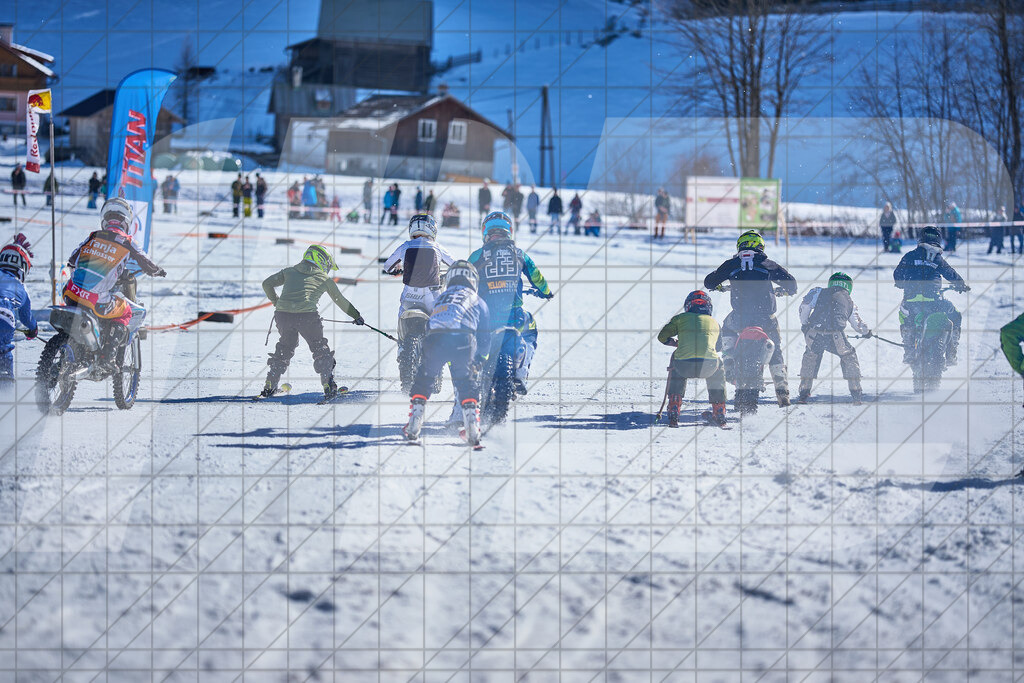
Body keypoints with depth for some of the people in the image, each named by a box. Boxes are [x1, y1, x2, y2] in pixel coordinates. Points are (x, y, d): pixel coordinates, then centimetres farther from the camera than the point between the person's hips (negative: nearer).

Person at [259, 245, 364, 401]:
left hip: (283, 314, 3)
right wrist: (356, 316, 38)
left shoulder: (290, 271, 22)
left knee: (284, 348, 26)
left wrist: (276, 302, 35)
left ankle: (269, 387, 26)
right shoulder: (324, 278, 17)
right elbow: (340, 301, 25)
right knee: (321, 350, 14)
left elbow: (267, 284, 21)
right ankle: (329, 388, 3)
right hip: (307, 316, -3)